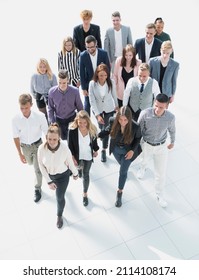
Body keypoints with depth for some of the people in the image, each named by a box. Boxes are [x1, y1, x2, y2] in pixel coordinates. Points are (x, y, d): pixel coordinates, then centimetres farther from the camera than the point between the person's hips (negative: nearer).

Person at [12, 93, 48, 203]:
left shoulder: (40, 116, -30)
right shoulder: (15, 119, -27)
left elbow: (46, 132, -13)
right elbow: (16, 137, -12)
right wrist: (20, 154, -7)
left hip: (38, 144, -2)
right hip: (25, 146, 2)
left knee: (38, 169, 6)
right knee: (30, 163, 29)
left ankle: (37, 189, 31)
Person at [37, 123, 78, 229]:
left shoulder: (64, 148, -35)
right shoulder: (42, 148, -32)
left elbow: (70, 162, -15)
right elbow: (41, 165, -16)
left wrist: (75, 173, 2)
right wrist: (49, 181, -15)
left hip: (63, 175, -2)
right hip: (49, 174, 2)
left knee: (60, 197, 8)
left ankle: (59, 216, 39)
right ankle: (59, 187, 73)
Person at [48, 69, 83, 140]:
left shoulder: (75, 91, -22)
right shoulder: (52, 92, -20)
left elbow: (80, 107, -8)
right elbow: (50, 108, -5)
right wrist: (52, 121, -8)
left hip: (72, 118, -1)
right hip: (59, 119, 1)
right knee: (63, 138, 16)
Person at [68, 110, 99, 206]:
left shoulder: (92, 129, -24)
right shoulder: (72, 130, -29)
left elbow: (94, 140, -3)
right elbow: (70, 145, -17)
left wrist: (95, 150, 10)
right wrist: (72, 157, -13)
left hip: (88, 156, 0)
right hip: (77, 155, 0)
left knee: (85, 175, 10)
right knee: (79, 166, 33)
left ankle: (85, 194, 29)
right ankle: (79, 168, 73)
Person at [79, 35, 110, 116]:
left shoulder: (103, 53, -14)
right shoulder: (83, 56, -15)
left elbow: (108, 69, -3)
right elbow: (82, 73, -8)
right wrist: (83, 88, -8)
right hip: (89, 84, -1)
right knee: (87, 105, 11)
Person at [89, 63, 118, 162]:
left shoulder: (111, 82, -23)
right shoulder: (92, 84, -25)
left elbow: (114, 95, -5)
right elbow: (92, 100, -22)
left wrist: (117, 106, 10)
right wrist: (97, 115, -26)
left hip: (109, 109, -1)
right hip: (97, 109, 1)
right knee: (101, 128, 21)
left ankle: (104, 150, 16)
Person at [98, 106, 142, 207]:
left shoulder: (135, 126, -35)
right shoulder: (113, 121, -31)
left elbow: (138, 137, -13)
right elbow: (108, 130, -7)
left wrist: (133, 150, -19)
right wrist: (97, 135, -17)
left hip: (128, 151, -2)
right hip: (116, 149, 2)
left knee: (123, 171, 11)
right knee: (122, 164, 30)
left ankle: (119, 193, 32)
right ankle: (125, 167, 68)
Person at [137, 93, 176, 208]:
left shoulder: (170, 117, -25)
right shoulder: (145, 113, -30)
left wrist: (172, 142, 14)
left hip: (161, 147, 0)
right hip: (146, 145, 0)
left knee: (161, 173, 9)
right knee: (144, 160, 31)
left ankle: (160, 195, 34)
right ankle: (142, 168, 70)